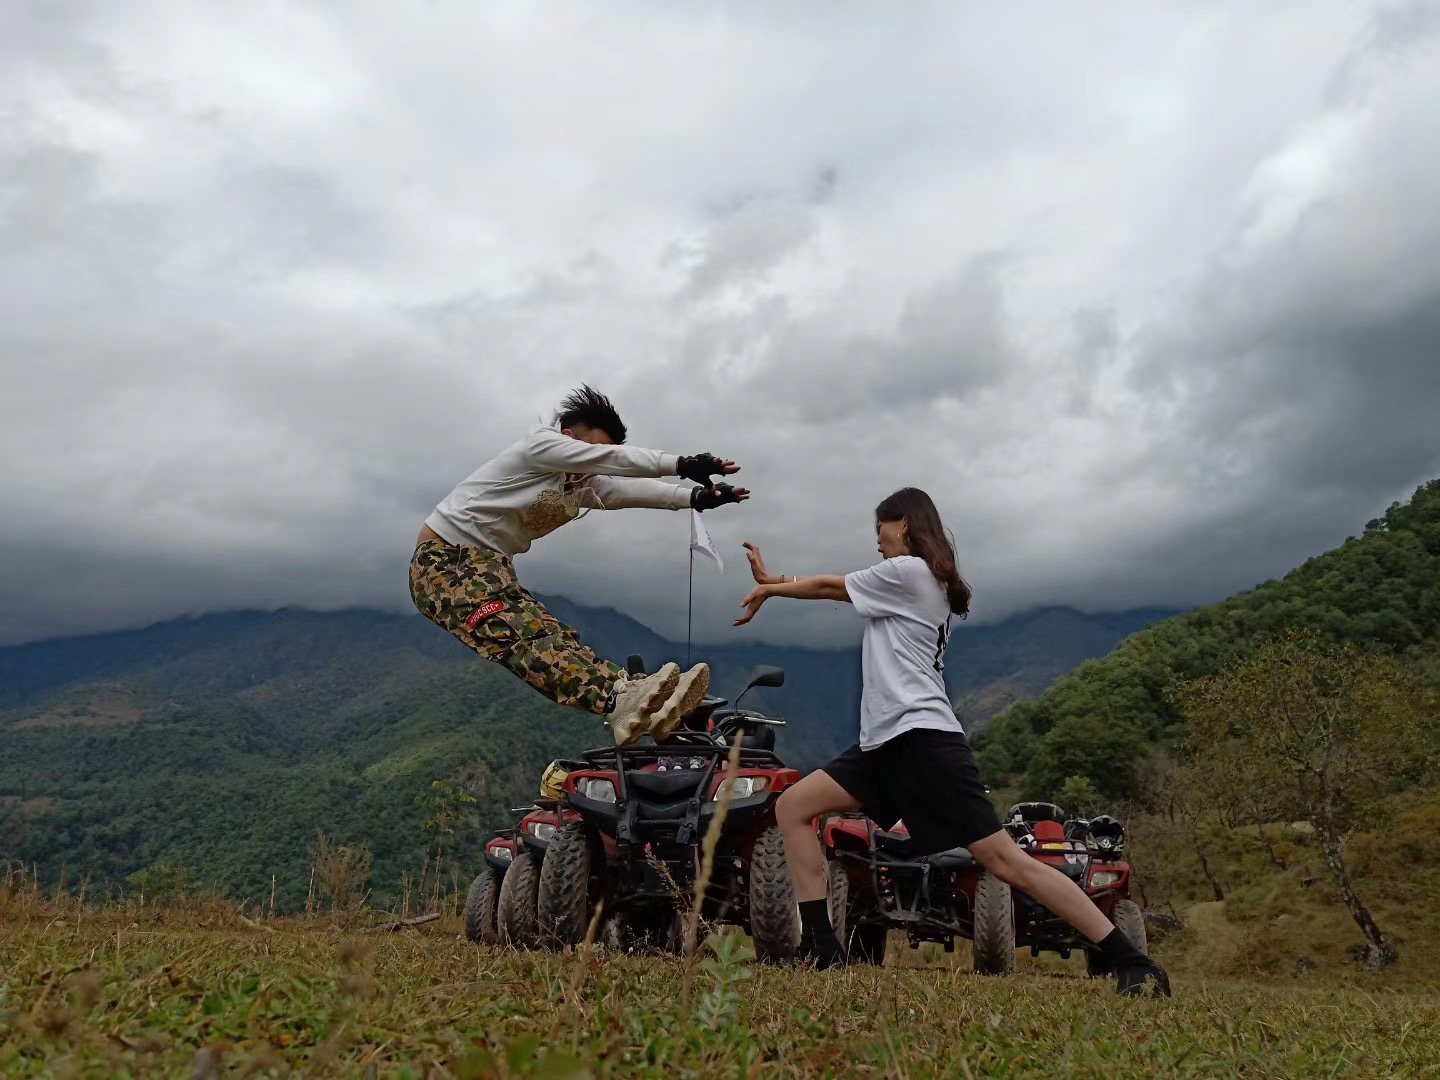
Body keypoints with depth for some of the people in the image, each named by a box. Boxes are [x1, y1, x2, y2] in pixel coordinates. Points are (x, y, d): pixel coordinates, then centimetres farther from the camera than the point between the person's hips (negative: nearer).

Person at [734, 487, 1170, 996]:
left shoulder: (906, 571, -4)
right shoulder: (929, 583, 23)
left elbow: (830, 585, 8)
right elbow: (840, 590, 27)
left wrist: (769, 588, 23)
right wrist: (773, 583, 27)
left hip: (921, 736, -10)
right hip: (886, 743, 10)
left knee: (1006, 860, -12)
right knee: (793, 806, 2)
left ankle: (1134, 964, -6)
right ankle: (821, 949, -2)